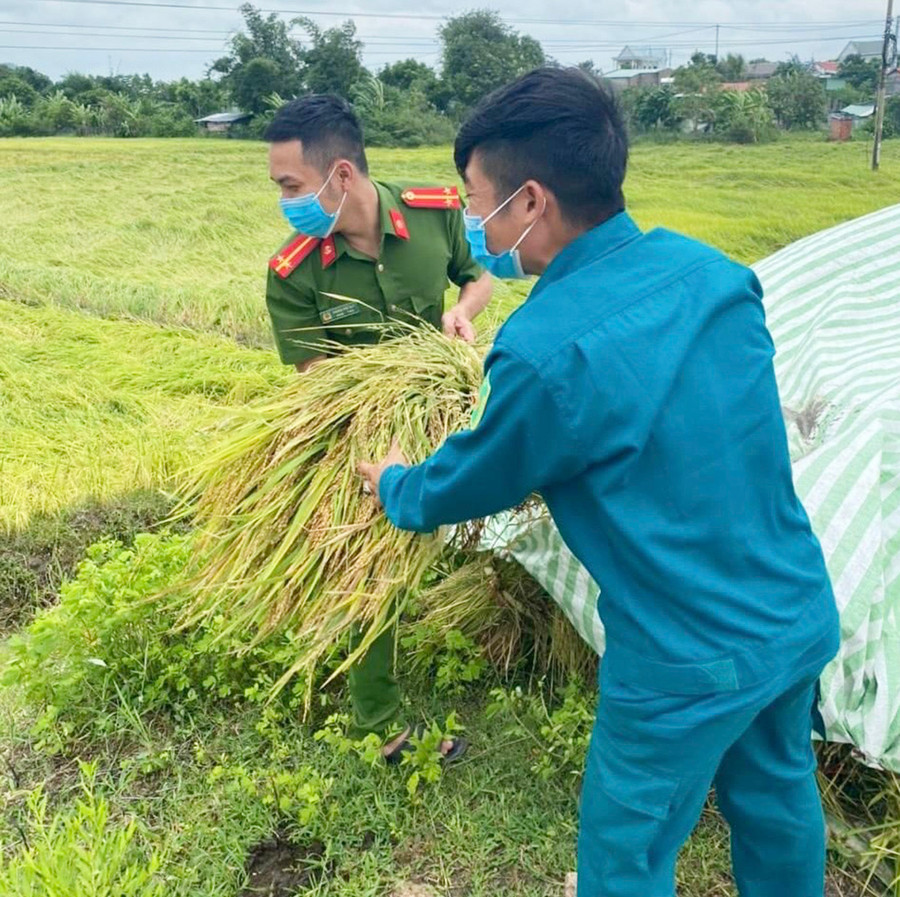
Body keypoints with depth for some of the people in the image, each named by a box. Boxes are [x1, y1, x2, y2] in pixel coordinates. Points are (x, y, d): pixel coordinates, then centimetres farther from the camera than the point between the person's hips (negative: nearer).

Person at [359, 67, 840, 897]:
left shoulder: (545, 351, -26)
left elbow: (465, 487, -7)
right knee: (779, 805, 29)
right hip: (802, 617, 7)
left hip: (689, 663, -6)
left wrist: (395, 486, 14)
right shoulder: (711, 269, -5)